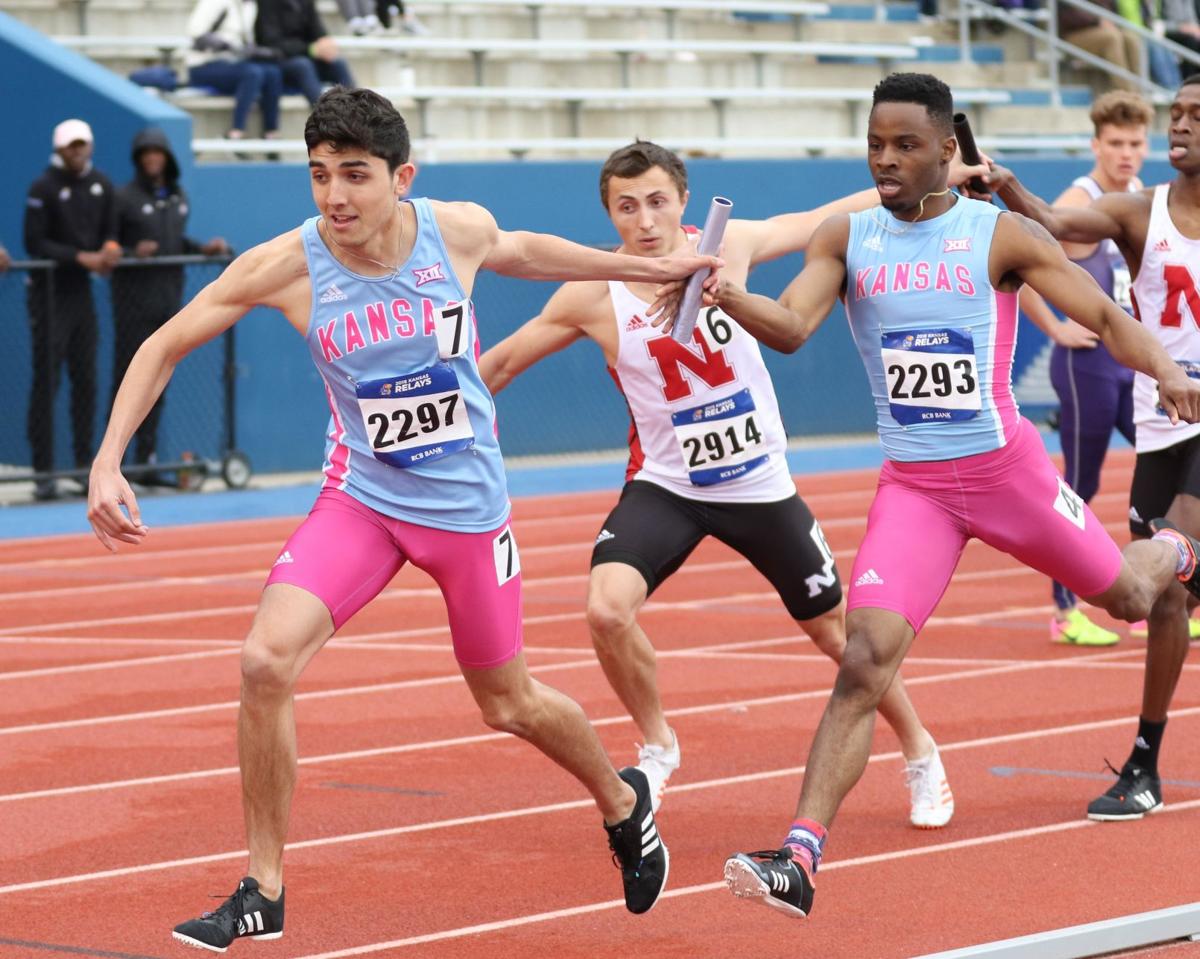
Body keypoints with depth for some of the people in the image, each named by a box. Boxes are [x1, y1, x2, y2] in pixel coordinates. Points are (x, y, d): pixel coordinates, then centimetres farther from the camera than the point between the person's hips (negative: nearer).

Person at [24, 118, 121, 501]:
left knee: (86, 380, 8)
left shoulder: (101, 186, 8)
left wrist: (111, 247, -11)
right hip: (48, 293, -6)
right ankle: (43, 470, -5)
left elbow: (109, 231, 13)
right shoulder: (44, 188, -11)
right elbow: (35, 243, -14)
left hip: (82, 291, 6)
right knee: (46, 381, -6)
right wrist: (83, 258, -19)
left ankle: (85, 463, 15)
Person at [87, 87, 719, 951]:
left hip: (468, 501, 0)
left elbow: (520, 252, 13)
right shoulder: (285, 267, -17)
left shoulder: (460, 230, -13)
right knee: (266, 661, -22)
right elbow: (164, 347, -5)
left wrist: (645, 267, 22)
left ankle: (623, 800, 46)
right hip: (361, 498, 0)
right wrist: (109, 461, -15)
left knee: (509, 704, 12)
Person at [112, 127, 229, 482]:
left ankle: (146, 459, 13)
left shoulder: (179, 198, 13)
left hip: (169, 297, 6)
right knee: (128, 377, -6)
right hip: (134, 298, -6)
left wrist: (203, 249, 8)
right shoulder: (125, 198, -6)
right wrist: (132, 253, -26)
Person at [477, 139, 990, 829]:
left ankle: (922, 755, 34)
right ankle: (658, 747, 2)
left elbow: (819, 223, 5)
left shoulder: (727, 246, -10)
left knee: (838, 631, 10)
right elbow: (502, 362, 0)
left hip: (760, 483, 1)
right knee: (607, 609, -25)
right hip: (664, 486, -1)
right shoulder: (594, 296, -13)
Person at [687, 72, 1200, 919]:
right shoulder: (846, 240, -1)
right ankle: (802, 857, -22)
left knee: (1128, 598, 19)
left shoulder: (1001, 236, -7)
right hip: (912, 488, 1)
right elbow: (791, 326, -15)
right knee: (865, 659, -17)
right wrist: (730, 301, -37)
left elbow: (1104, 316, -7)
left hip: (1005, 468, 0)